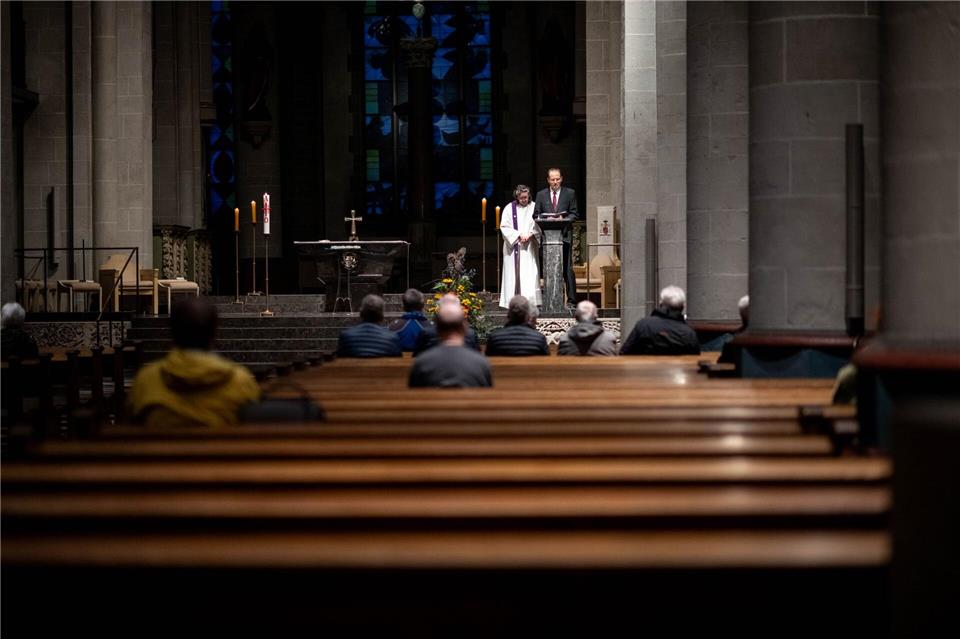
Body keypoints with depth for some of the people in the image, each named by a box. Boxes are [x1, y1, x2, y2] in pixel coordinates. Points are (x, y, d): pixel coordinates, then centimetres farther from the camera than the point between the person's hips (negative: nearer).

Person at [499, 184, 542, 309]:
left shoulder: (533, 207, 5)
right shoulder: (509, 208, 3)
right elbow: (504, 227, -1)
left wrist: (530, 234, -13)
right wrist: (519, 235, -11)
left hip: (529, 247, 0)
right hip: (514, 246, 0)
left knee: (529, 274, -6)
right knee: (514, 274, -3)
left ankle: (530, 301, -7)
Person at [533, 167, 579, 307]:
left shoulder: (570, 193, 9)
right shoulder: (541, 195, 13)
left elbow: (575, 214, 5)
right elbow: (536, 215, 11)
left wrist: (565, 220, -14)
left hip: (564, 235, -2)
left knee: (567, 268, -6)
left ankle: (571, 300, -5)